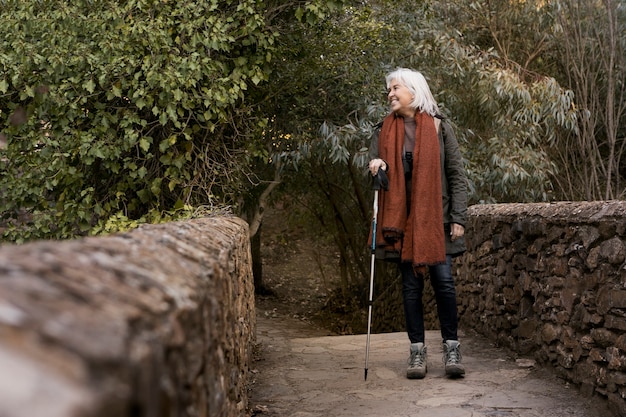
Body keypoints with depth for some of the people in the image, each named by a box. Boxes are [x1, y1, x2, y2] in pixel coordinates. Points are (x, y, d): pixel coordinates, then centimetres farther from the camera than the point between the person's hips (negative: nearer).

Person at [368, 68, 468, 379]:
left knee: (443, 280, -7)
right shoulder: (385, 130, 10)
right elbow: (373, 162, 11)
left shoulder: (438, 127, 3)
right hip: (402, 220, 2)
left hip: (436, 218, -2)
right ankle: (417, 351, 10)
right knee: (411, 284, 4)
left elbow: (457, 175, 2)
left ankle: (451, 348, 4)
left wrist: (458, 218, -5)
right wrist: (376, 166, -15)